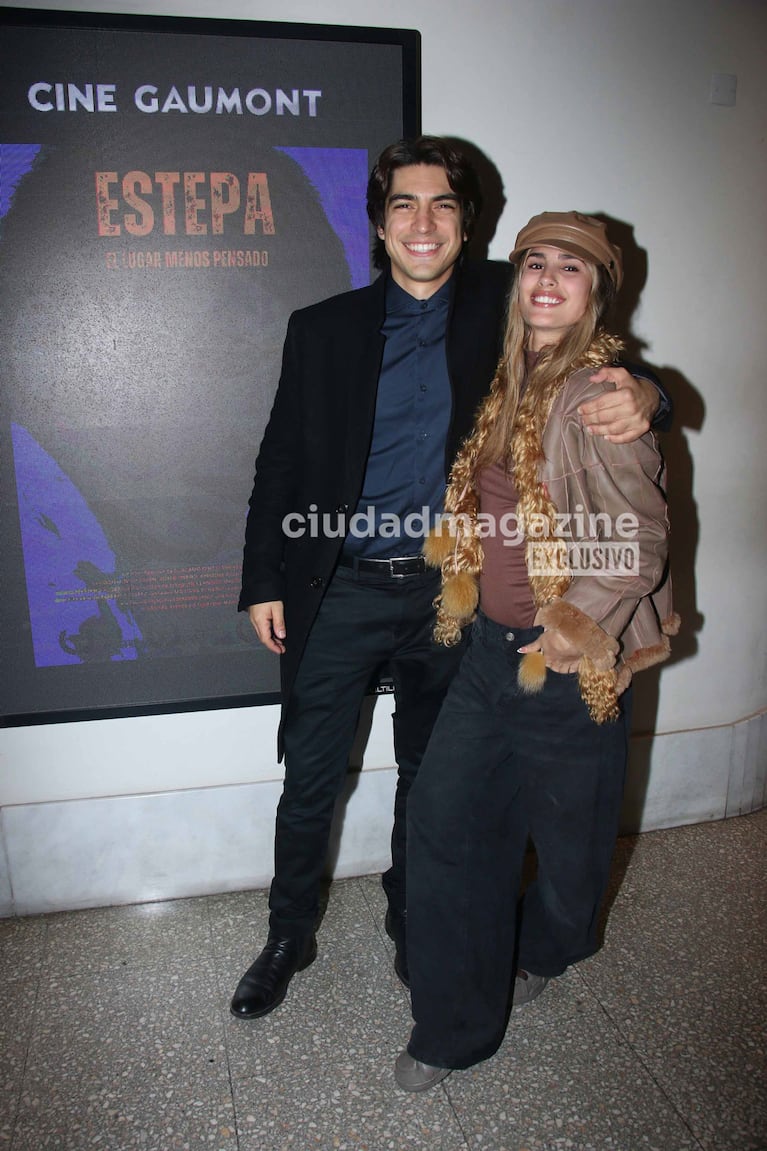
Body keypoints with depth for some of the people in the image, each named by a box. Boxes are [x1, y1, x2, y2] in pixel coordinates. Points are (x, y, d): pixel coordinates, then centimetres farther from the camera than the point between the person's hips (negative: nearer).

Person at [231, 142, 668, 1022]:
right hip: (340, 592, 0)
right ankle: (289, 937, 34)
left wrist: (640, 395, -23)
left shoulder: (501, 306, -1)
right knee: (310, 780, 9)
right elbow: (280, 461, 3)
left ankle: (411, 923, 44)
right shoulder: (322, 330, 0)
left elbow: (597, 372, 2)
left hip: (448, 592, 1)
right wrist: (263, 582, 0)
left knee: (429, 775, 18)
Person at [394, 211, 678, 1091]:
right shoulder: (512, 383, 7)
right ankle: (456, 1024, 25)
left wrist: (581, 628, -14)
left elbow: (643, 539, -15)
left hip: (567, 664, -7)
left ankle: (547, 951, 49)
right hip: (490, 647, 7)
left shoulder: (597, 396, -16)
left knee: (566, 829, 15)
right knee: (443, 818, 7)